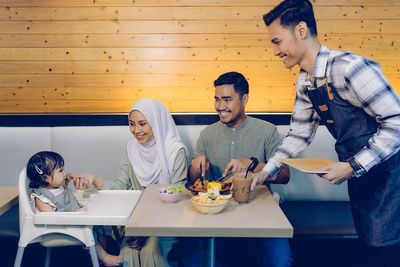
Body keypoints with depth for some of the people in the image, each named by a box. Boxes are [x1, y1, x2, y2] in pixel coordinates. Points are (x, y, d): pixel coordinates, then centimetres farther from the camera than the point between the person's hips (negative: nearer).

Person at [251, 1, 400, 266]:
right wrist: (266, 172, 5)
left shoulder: (348, 67, -24)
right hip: (358, 173, 7)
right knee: (373, 245, 17)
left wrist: (352, 167, -23)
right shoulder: (304, 83, 3)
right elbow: (299, 135, 10)